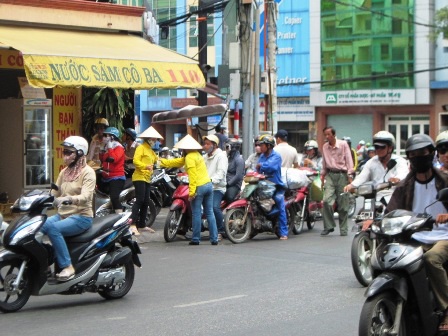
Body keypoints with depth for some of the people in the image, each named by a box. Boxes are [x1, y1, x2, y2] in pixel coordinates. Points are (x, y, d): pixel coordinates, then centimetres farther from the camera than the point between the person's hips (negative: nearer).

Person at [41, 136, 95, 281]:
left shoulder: (88, 172, -6)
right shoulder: (64, 172, 17)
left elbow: (85, 197, -22)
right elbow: (54, 194, 11)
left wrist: (69, 199, -42)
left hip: (81, 216, -7)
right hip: (62, 214, 7)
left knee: (53, 228, -33)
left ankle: (67, 266, -26)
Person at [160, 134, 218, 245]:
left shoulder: (189, 157, -9)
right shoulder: (196, 154, 18)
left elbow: (192, 175, -18)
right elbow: (178, 162, 28)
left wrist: (191, 191, -19)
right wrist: (163, 162, 33)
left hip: (199, 187, -8)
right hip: (208, 185, 8)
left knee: (196, 214, 0)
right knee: (209, 213, 7)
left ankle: (195, 239, 5)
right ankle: (214, 239, 5)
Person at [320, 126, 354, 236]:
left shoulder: (343, 144, -1)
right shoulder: (325, 147, 11)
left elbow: (349, 161, -2)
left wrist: (350, 176, -9)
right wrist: (322, 177, 16)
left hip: (342, 174, -3)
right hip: (330, 175, 3)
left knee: (343, 204, 0)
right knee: (326, 200, -15)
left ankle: (343, 228, 10)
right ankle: (328, 226, -5)